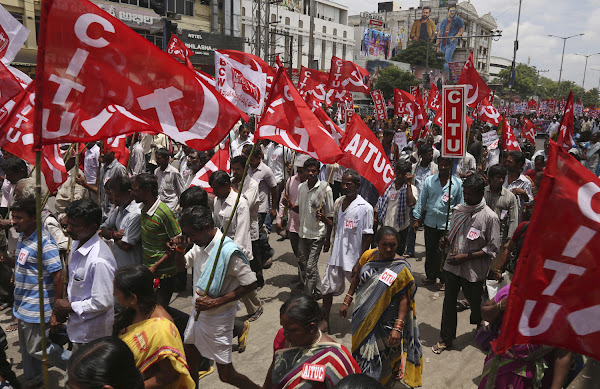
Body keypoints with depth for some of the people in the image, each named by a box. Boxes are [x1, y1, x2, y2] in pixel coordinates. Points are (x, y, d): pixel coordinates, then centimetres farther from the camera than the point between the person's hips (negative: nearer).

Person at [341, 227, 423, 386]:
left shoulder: (401, 268, -19)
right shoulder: (368, 256, -6)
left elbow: (404, 299, -20)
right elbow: (356, 278, 8)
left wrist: (398, 328, -26)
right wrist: (347, 301, 7)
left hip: (385, 322, -5)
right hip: (363, 317, 5)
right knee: (362, 347, 23)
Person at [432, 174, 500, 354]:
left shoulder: (490, 217, -13)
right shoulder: (458, 210, 3)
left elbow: (493, 248, -12)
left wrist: (466, 256, -17)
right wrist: (446, 241, -7)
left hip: (474, 270, -4)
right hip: (452, 265, 4)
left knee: (475, 302, 15)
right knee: (449, 301, 11)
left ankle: (480, 327, 47)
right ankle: (446, 338, 27)